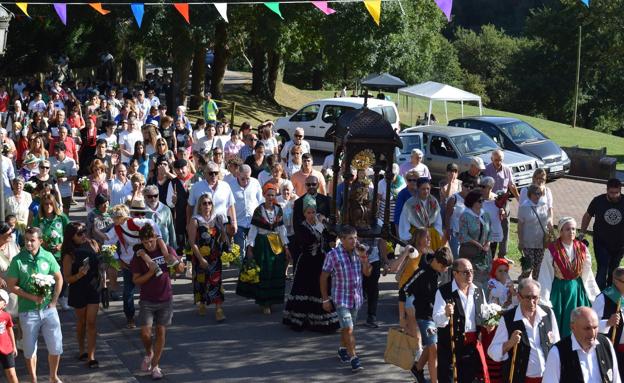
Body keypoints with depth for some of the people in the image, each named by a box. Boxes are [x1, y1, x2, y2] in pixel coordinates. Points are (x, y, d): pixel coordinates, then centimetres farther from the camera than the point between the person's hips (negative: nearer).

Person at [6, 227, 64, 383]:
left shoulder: (48, 257, -2)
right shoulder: (18, 260, -7)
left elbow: (59, 279, 7)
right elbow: (11, 285, -5)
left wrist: (53, 301, 0)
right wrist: (31, 297, -15)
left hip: (48, 309, 2)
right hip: (28, 310, -2)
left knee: (56, 346, 5)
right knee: (30, 348, 8)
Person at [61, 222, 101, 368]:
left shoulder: (92, 244, -5)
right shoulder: (69, 255, -15)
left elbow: (100, 262, 13)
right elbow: (67, 279, -13)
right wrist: (79, 274, -30)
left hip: (93, 289, 2)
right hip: (78, 291, -2)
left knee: (91, 323, -1)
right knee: (81, 322, 15)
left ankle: (91, 356, 0)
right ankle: (82, 351, 33)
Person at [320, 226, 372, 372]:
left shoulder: (358, 252, 0)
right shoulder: (332, 255, -15)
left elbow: (367, 272, 1)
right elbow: (324, 277, -8)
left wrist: (363, 258, -17)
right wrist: (325, 299, -8)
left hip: (356, 297, 5)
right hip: (341, 298, -5)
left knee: (346, 327, 19)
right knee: (348, 328, -12)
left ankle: (343, 349, 40)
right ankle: (353, 358, -7)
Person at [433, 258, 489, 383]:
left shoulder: (478, 292, 9)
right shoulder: (444, 292, -10)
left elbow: (484, 315, 22)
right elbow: (438, 321, -17)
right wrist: (446, 314, -38)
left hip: (473, 345, 5)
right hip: (450, 345, -5)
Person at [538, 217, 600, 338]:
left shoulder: (582, 249, -2)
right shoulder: (552, 251, -12)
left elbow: (588, 274, 5)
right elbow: (545, 276, -10)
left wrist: (597, 295, 6)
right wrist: (544, 300, -12)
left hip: (577, 290, 3)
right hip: (558, 290, -3)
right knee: (558, 323, 4)